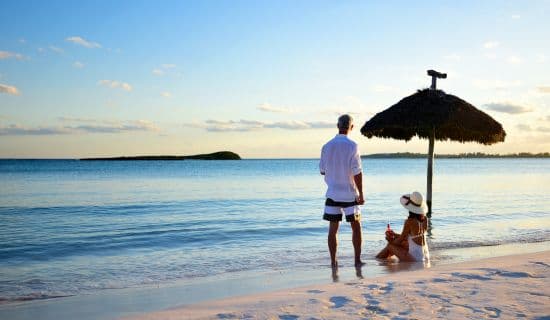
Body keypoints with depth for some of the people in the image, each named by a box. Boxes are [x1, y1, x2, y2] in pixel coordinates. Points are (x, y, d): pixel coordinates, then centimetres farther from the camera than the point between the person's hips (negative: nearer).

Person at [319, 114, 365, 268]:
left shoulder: (327, 146, 0)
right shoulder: (352, 146, -11)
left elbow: (322, 170, 8)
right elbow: (357, 173, -13)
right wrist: (361, 194, -7)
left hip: (332, 194, 3)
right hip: (349, 194, -3)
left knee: (333, 229, 8)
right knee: (356, 227, 11)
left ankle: (333, 261, 10)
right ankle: (357, 260, 13)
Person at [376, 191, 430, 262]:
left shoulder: (409, 222, -18)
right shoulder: (425, 219, 2)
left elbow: (401, 239, -7)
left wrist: (391, 241, 15)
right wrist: (394, 234, 18)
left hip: (416, 258, -7)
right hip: (426, 256, 7)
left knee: (390, 246, 11)